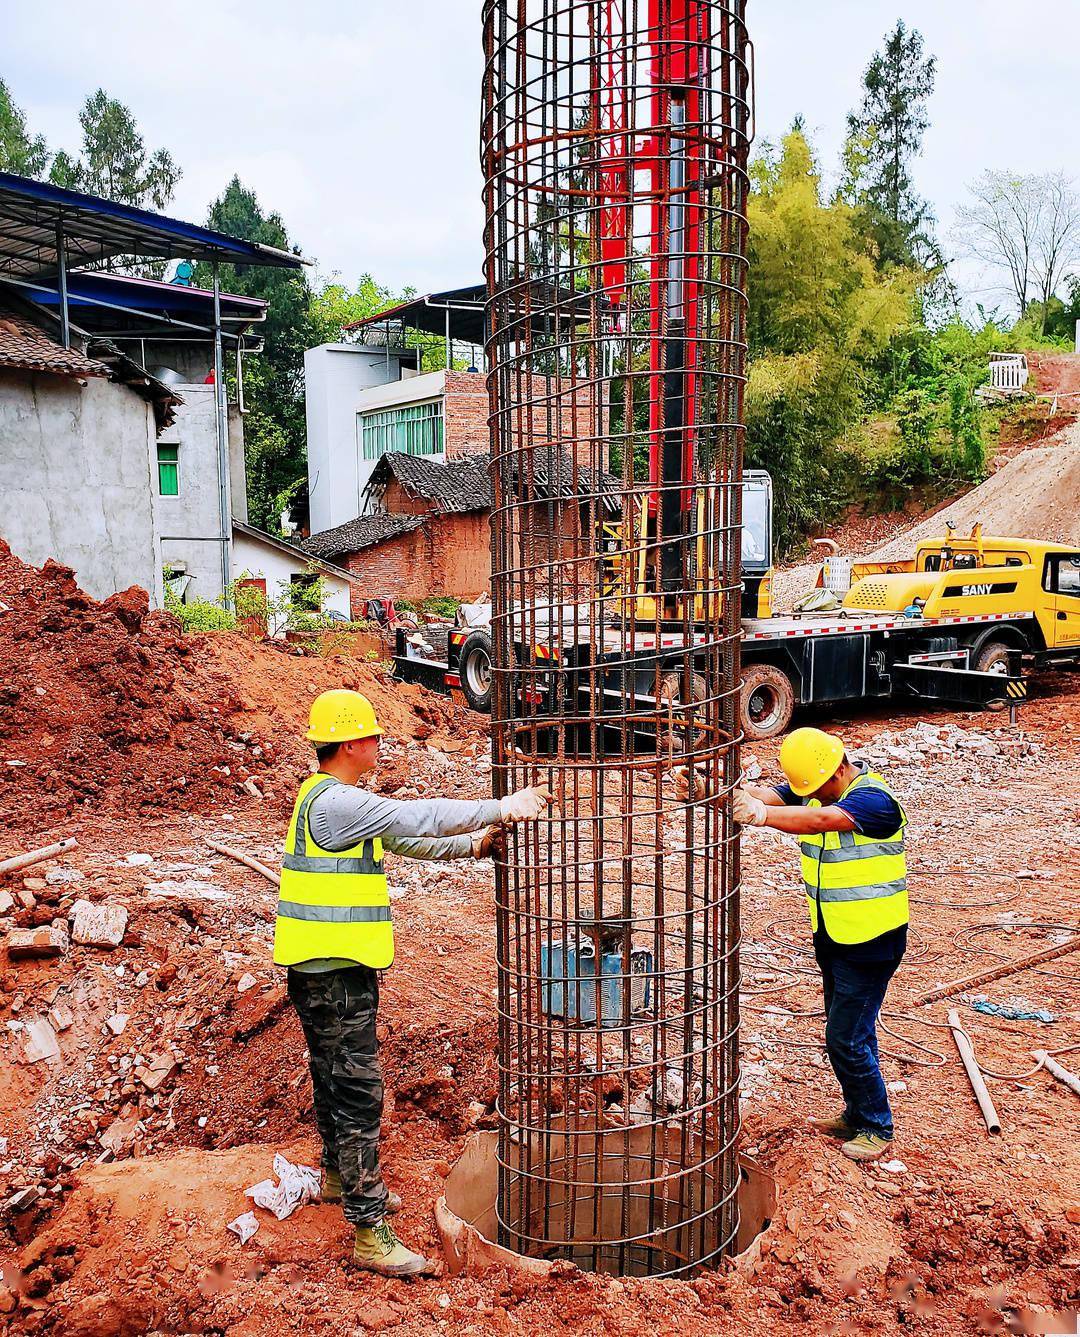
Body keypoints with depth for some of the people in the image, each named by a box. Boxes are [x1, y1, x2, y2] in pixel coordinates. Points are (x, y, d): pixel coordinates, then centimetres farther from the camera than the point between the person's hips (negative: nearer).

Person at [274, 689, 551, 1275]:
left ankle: (341, 1177, 42)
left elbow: (405, 839, 17)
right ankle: (370, 1231, 0)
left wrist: (470, 843, 9)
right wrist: (502, 808, -19)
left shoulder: (333, 799, 14)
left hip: (325, 969, 11)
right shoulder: (334, 801, -20)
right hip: (334, 972, -11)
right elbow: (415, 816, -24)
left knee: (336, 1078, 24)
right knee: (357, 1090, -6)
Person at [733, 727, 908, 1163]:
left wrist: (761, 815, -55)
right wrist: (736, 794, -37)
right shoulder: (816, 790, 2)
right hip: (832, 937, 8)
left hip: (871, 942, -8)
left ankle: (876, 1127, 15)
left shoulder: (873, 799, -22)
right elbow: (769, 795, -16)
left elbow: (821, 820, -41)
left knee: (847, 1039, -3)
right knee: (849, 1032, 19)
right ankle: (858, 1114, 35)